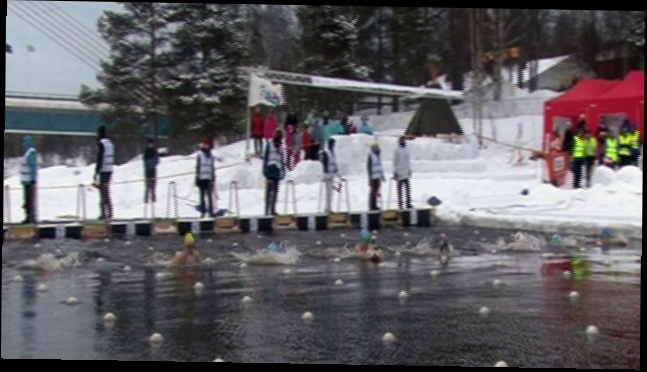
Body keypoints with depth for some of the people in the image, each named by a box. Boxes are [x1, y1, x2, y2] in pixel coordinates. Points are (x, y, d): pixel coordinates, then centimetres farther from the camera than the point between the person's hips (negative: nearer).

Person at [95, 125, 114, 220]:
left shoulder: (101, 143, -12)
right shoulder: (110, 143, 12)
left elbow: (100, 159, -16)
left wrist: (97, 172, -14)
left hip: (103, 170, -8)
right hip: (110, 170, 8)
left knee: (103, 192, -6)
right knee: (107, 193, 14)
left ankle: (104, 213, -9)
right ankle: (109, 213, 15)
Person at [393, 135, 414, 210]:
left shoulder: (406, 149, 11)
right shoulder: (397, 150, -7)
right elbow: (395, 162, -8)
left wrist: (409, 170, 14)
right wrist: (395, 172, -11)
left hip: (406, 173, 6)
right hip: (400, 173, -6)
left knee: (408, 189, 5)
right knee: (400, 189, 1)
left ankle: (408, 204, 7)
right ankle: (400, 204, 5)